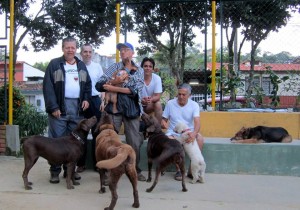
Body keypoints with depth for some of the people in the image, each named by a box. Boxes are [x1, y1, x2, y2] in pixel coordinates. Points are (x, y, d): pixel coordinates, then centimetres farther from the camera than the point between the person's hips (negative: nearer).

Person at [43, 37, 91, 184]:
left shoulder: (81, 66, 16)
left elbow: (88, 84, 20)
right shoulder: (54, 64, 1)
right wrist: (53, 107, -14)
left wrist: (86, 99, 2)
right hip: (59, 107, -4)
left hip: (77, 107, 4)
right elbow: (48, 87, -6)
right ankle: (55, 171, 4)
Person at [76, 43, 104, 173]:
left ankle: (97, 162, 15)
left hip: (95, 100, 2)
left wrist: (103, 101, -1)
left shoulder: (97, 67, 7)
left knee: (97, 132, 6)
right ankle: (81, 163, 12)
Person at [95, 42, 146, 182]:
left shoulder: (139, 70, 8)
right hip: (114, 107, -1)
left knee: (134, 142, 5)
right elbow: (99, 85, -2)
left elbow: (135, 91, -8)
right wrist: (114, 81, -18)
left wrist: (112, 88, -13)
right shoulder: (114, 67, 6)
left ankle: (136, 170, 19)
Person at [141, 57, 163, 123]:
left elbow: (157, 97, -16)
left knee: (158, 104, -28)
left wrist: (151, 99, -40)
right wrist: (141, 100, -40)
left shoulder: (157, 78, -14)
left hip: (151, 105, 1)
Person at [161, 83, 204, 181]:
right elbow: (164, 119, 7)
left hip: (188, 133, 0)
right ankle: (178, 170, -20)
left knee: (200, 138, -31)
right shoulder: (170, 103, 1)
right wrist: (163, 123, -20)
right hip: (173, 133, 0)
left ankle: (191, 170, -18)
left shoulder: (194, 105, -3)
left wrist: (194, 133, -39)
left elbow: (197, 122, -17)